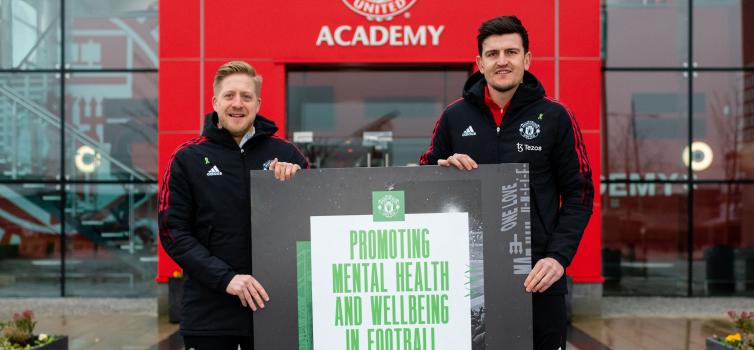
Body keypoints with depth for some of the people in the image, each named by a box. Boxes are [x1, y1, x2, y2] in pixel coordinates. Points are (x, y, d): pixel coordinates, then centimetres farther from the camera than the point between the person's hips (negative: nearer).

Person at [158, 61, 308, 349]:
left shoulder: (285, 154, 5)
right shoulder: (188, 159, 1)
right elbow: (174, 232, -4)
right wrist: (226, 277, -15)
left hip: (274, 307, 1)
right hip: (209, 314, -1)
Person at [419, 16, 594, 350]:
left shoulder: (555, 117, 0)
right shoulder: (454, 117, 4)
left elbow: (578, 194, 0)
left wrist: (558, 256, -12)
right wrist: (445, 171, -9)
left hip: (537, 276, -1)